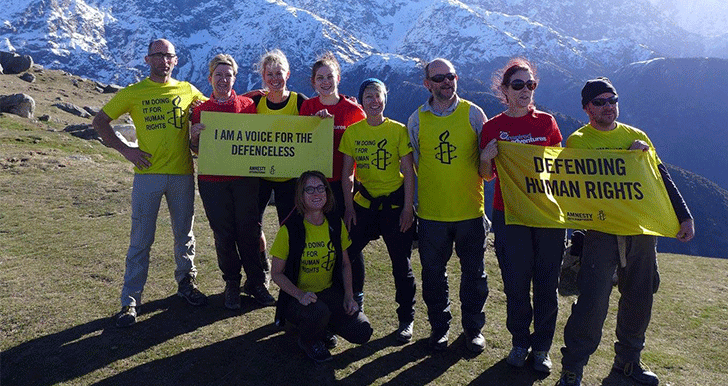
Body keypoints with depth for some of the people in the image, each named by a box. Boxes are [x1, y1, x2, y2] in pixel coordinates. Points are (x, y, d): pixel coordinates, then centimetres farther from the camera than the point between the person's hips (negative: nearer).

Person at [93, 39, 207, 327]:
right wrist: (125, 150, -2)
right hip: (148, 173, -2)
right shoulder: (133, 93, 4)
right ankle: (130, 301, 9)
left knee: (184, 234, 12)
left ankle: (186, 283, 30)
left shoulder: (187, 91, 8)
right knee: (141, 240, 0)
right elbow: (100, 122, 9)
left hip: (182, 173, 2)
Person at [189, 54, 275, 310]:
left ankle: (256, 282, 16)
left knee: (249, 231, 2)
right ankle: (232, 284, 21)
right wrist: (194, 137, -10)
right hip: (213, 180, 1)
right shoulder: (200, 109, 9)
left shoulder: (248, 105, 8)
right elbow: (197, 150, 10)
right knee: (224, 234, 5)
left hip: (244, 178, 0)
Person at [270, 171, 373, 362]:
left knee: (362, 333, -12)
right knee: (319, 312, -36)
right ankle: (308, 340, 1)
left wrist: (349, 296, -5)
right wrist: (300, 295, -24)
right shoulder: (290, 229, -15)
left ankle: (323, 324, 18)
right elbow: (276, 273, -9)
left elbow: (345, 264, 8)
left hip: (331, 292, 4)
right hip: (298, 296, -4)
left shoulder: (336, 224, -2)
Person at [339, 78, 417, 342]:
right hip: (364, 203, 3)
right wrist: (349, 208, -1)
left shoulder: (399, 130, -5)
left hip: (395, 204, -3)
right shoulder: (352, 132, 2)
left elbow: (408, 172, -5)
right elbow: (347, 174, 5)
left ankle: (406, 319, 21)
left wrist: (408, 208, -9)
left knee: (401, 263, 4)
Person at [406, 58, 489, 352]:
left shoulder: (473, 113, 0)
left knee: (473, 273, 10)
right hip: (431, 213, 1)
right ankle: (439, 326, 30)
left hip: (470, 210, 0)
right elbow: (412, 164, 10)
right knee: (433, 273, 10)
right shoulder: (417, 120, 3)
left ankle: (473, 328, 29)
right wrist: (412, 204, 8)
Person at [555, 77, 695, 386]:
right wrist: (628, 157, -12)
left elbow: (662, 178, 14)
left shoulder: (636, 136, 13)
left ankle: (627, 360, 32)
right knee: (592, 302, -10)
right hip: (602, 230, -5)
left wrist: (684, 216, 8)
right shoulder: (578, 140, 1)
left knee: (639, 299, 12)